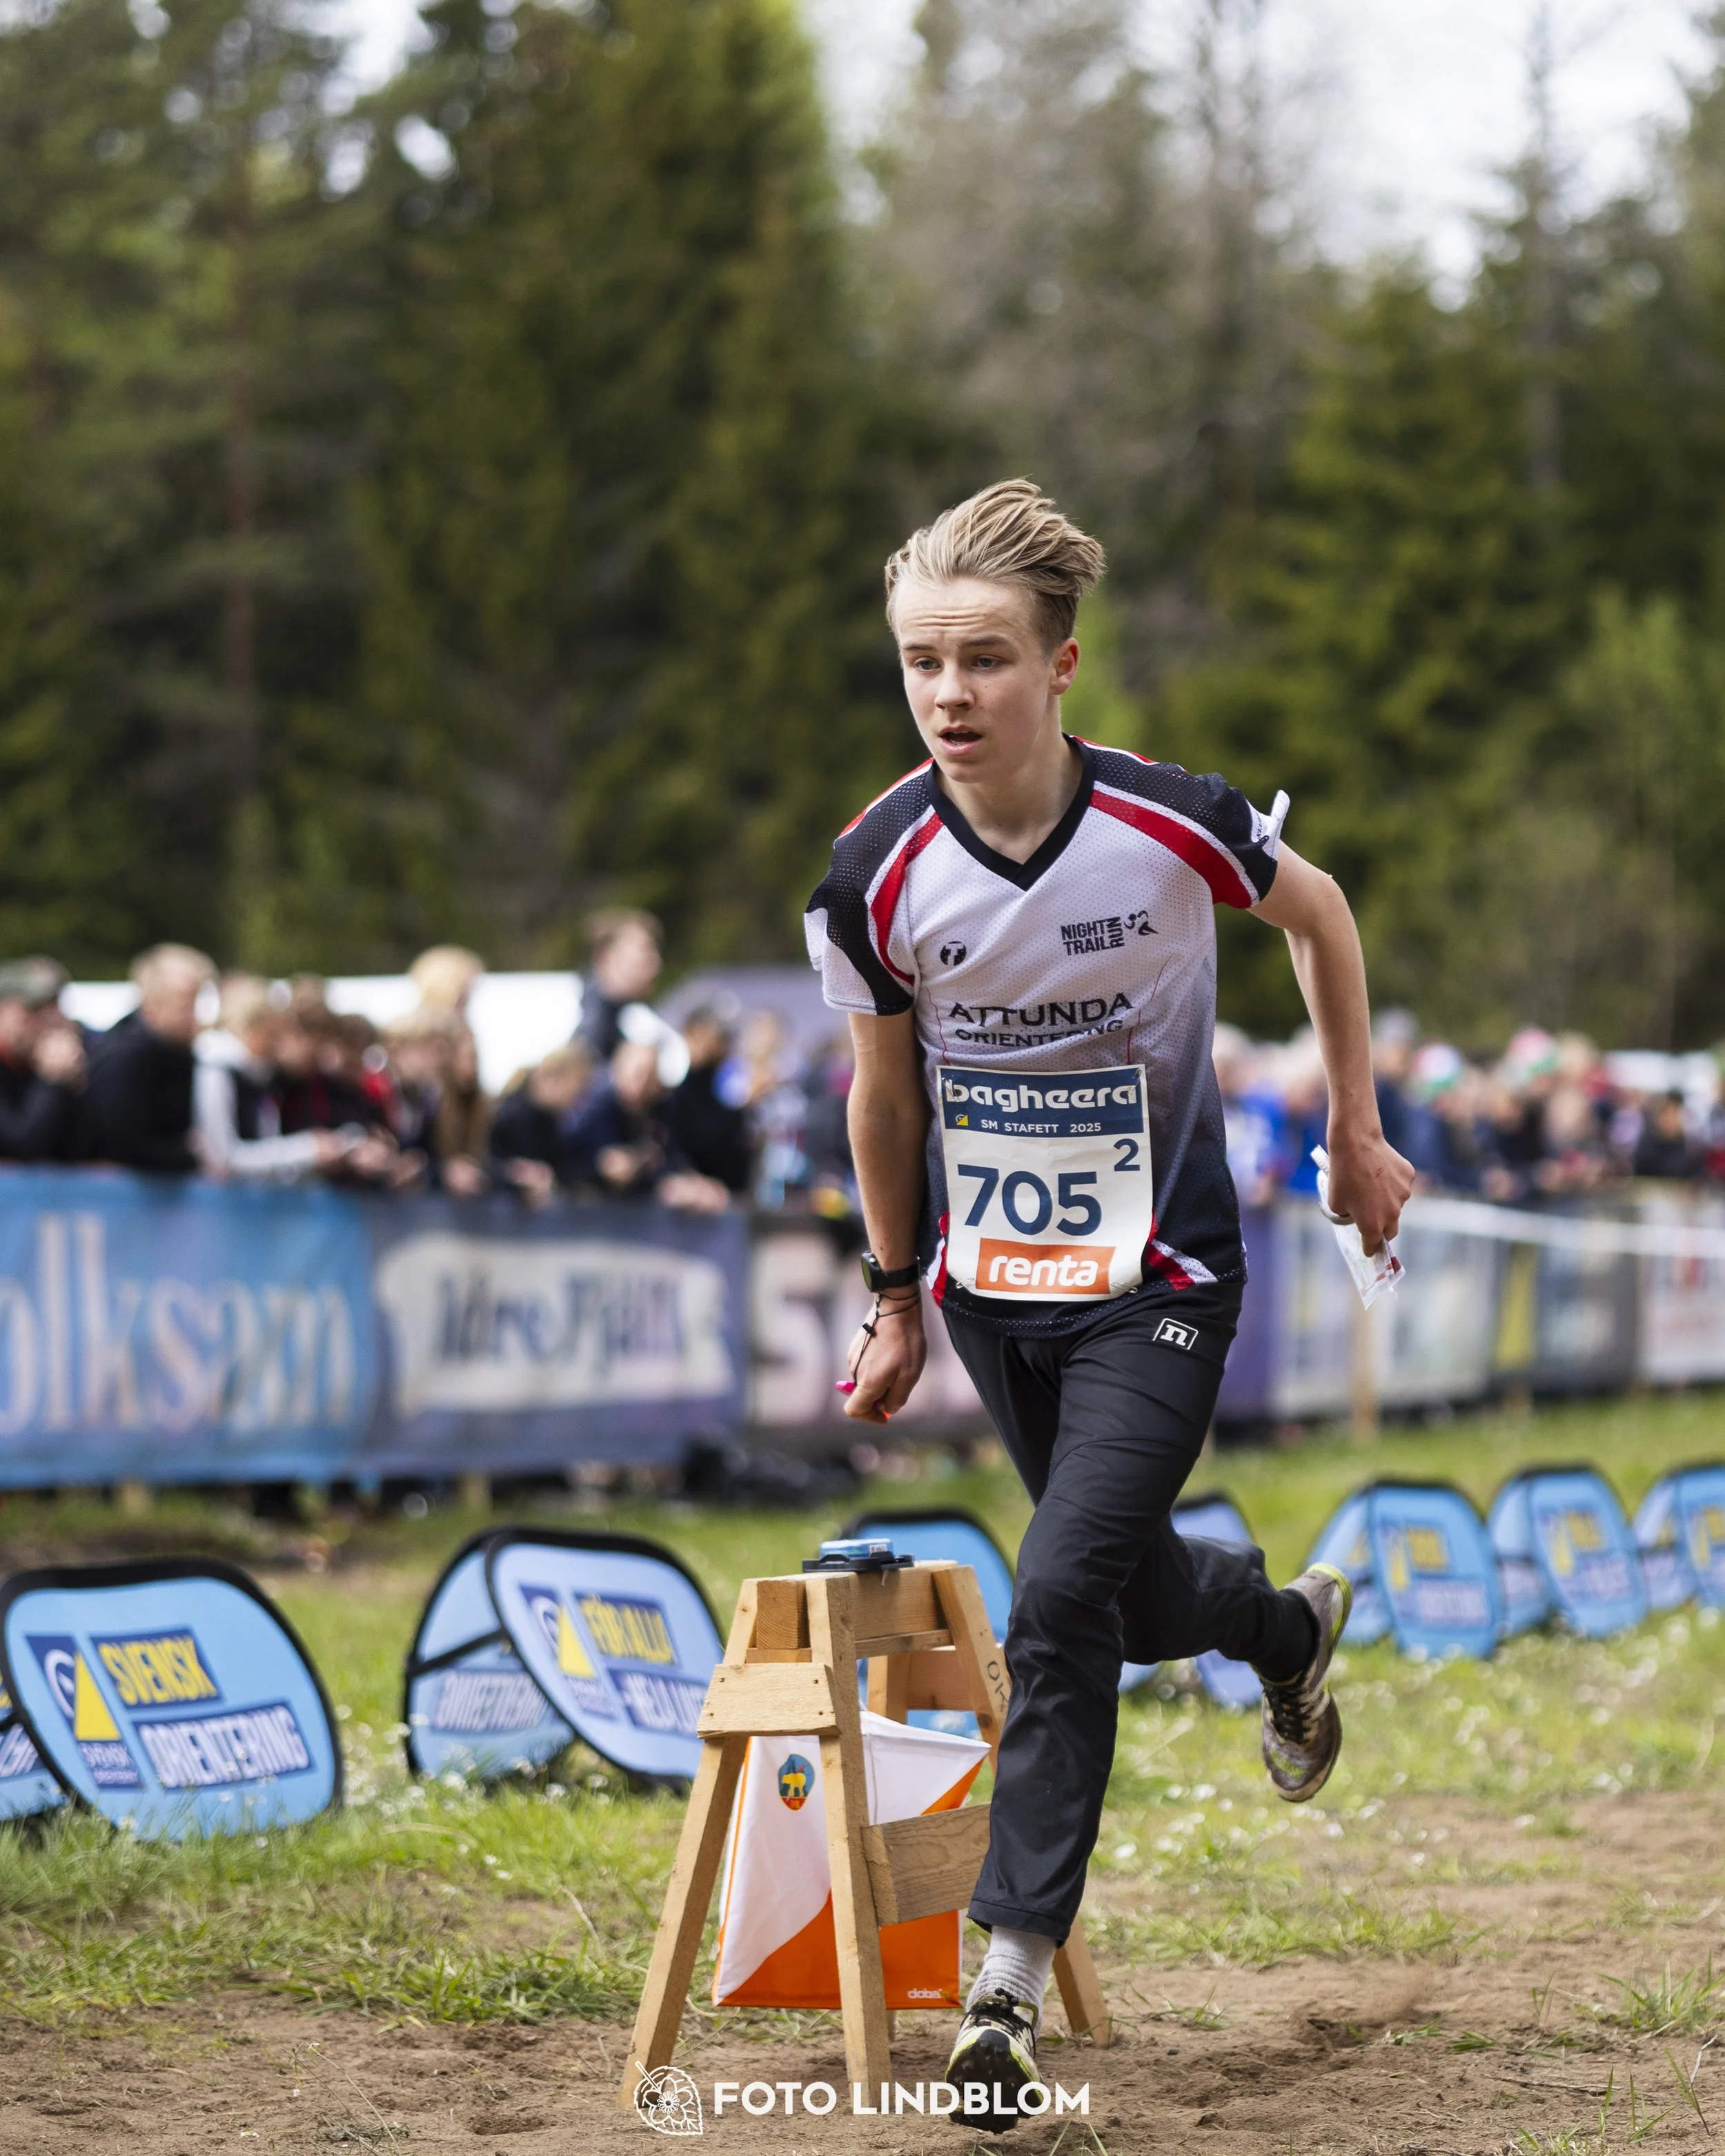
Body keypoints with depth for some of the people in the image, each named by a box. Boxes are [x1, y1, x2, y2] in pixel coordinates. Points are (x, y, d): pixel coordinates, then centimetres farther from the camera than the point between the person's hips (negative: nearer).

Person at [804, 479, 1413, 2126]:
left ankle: (1011, 1979, -6)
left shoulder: (1172, 824, -19)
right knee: (1131, 1596, 16)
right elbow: (886, 1089, 4)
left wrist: (1356, 1136, 9)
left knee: (1063, 1599, -15)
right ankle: (1292, 1629, 52)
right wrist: (894, 1296, 12)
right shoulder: (878, 873, -13)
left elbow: (1318, 918, 3)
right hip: (991, 1288, 3)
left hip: (1156, 1281, -3)